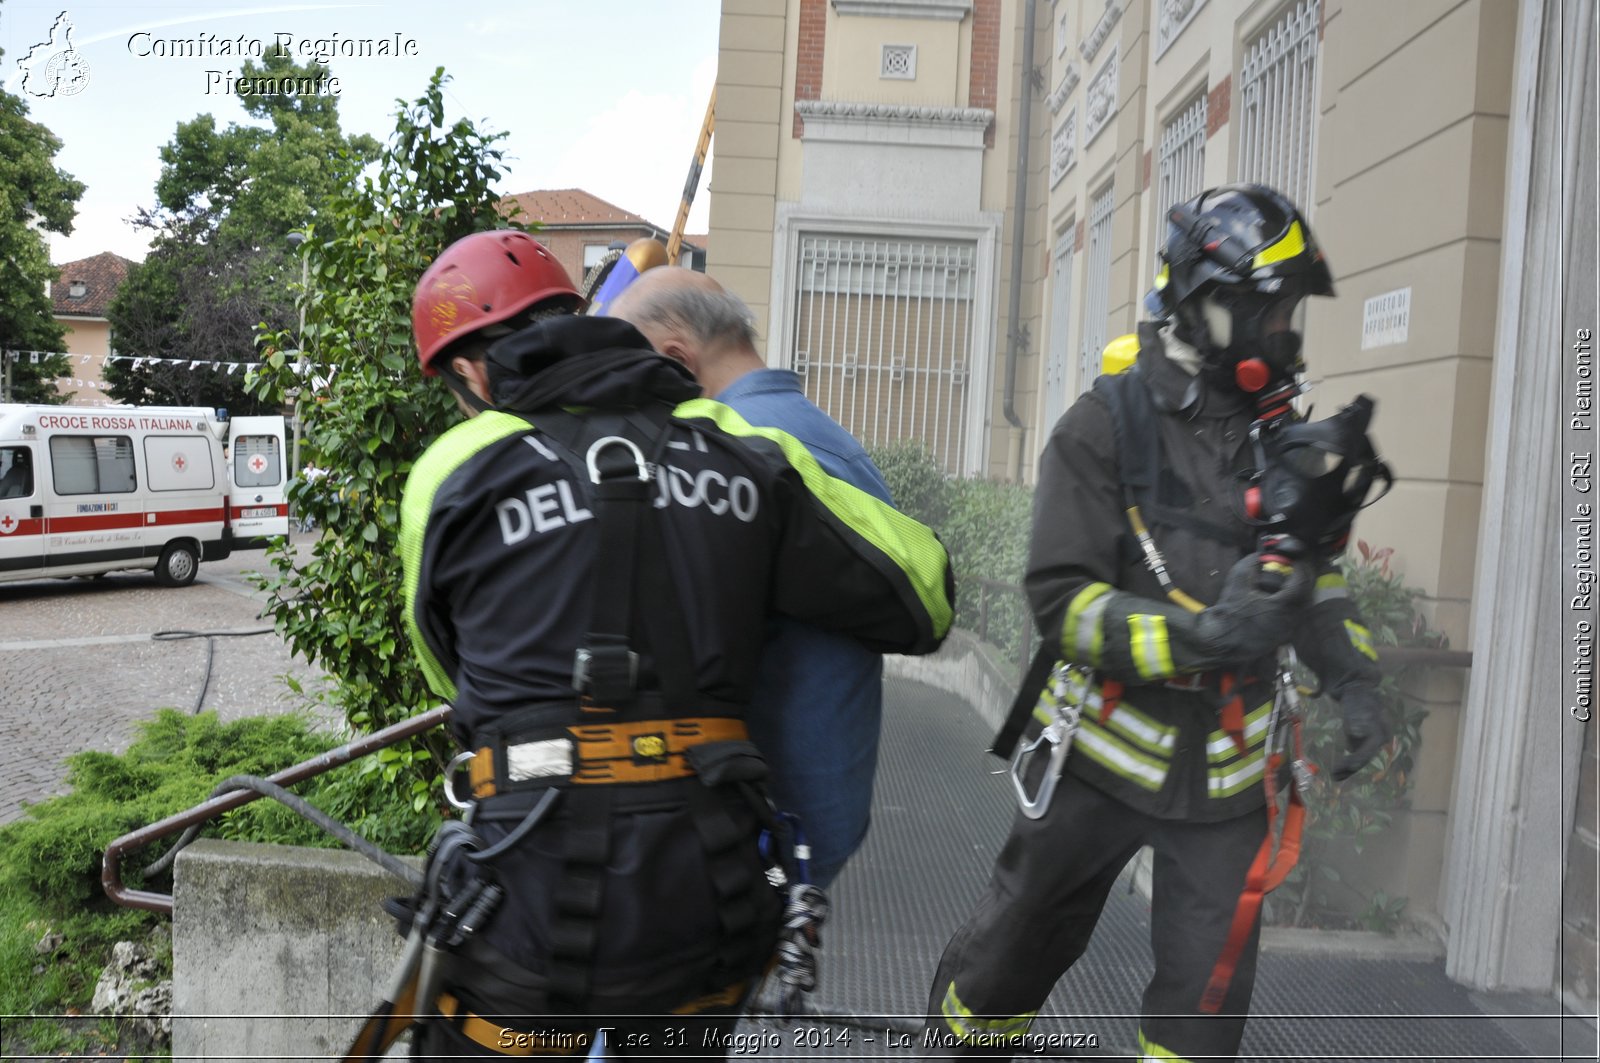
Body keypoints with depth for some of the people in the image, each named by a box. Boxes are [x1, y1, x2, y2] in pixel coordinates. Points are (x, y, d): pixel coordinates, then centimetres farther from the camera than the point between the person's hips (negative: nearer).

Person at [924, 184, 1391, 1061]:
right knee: (1021, 946, 15)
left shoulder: (1284, 435, 5)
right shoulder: (1108, 425, -12)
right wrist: (1198, 634, -32)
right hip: (1106, 748, -4)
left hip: (1225, 763, 4)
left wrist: (1351, 677, 3)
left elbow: (1317, 574, 18)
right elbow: (1060, 599, -20)